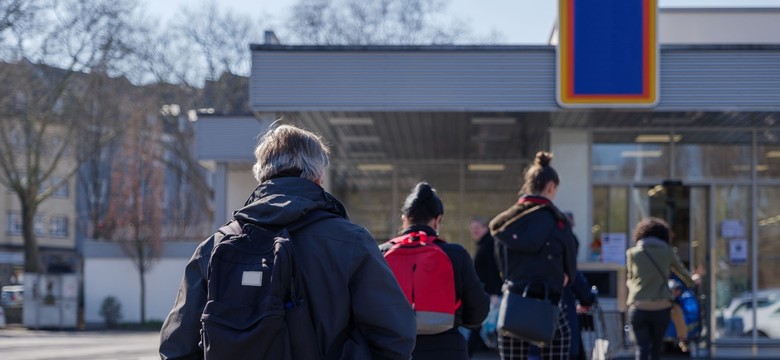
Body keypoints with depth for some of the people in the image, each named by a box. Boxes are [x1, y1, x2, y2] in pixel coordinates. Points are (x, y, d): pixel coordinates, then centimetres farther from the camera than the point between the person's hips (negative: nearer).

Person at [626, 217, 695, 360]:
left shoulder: (632, 252, 1)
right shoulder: (667, 252, 4)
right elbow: (681, 271, 21)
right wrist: (691, 281, 42)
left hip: (638, 307, -1)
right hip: (661, 307, 1)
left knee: (642, 347, 1)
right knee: (656, 347, 16)